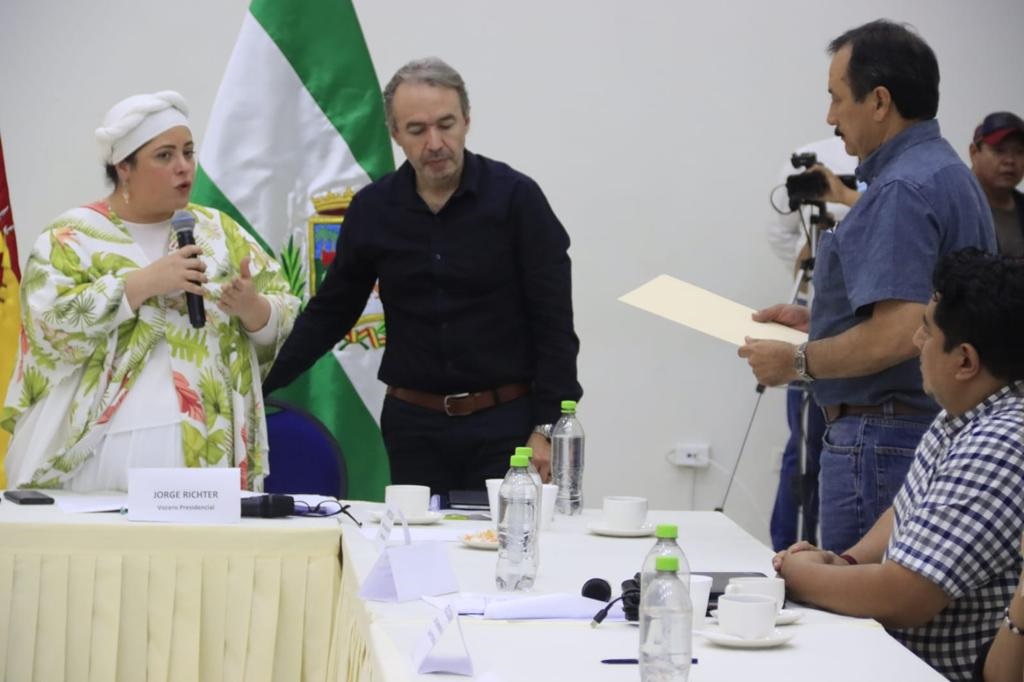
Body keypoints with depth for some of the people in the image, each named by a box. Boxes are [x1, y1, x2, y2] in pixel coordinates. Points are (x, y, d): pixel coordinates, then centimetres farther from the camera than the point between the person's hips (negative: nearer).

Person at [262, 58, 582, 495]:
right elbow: (329, 312, 12)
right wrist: (257, 381, 4)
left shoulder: (515, 197, -7)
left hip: (503, 423, -3)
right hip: (413, 425, 3)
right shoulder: (372, 209, 3)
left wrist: (547, 427, -10)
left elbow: (554, 323, -6)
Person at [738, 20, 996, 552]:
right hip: (939, 428, 11)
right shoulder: (949, 174, 15)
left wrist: (798, 361, -13)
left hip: (884, 440, -11)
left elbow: (898, 335, -26)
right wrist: (816, 320, 20)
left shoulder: (900, 192, -18)